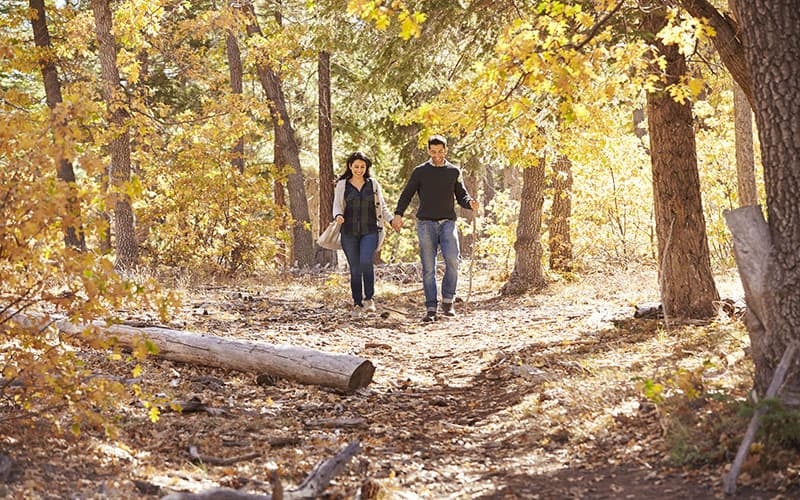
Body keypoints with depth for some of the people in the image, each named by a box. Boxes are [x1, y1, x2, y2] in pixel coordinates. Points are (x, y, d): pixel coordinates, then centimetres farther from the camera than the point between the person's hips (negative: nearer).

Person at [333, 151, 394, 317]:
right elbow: (337, 206, 4)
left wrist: (392, 219, -3)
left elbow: (382, 207, 13)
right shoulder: (342, 185, 7)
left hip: (370, 231, 0)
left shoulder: (373, 184, 10)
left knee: (366, 261, -22)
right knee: (355, 268, 0)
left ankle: (369, 298, -9)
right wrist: (338, 216, -19)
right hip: (349, 233, 1)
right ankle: (357, 304, 10)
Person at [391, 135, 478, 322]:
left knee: (452, 260, -19)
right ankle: (431, 308, 1)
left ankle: (448, 302, -5)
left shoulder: (454, 172, 11)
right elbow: (406, 194, 6)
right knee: (428, 267, -3)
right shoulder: (420, 172, 7)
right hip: (426, 224, 0)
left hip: (448, 222, 0)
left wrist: (470, 203, -9)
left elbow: (461, 196, 14)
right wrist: (398, 214, -10)